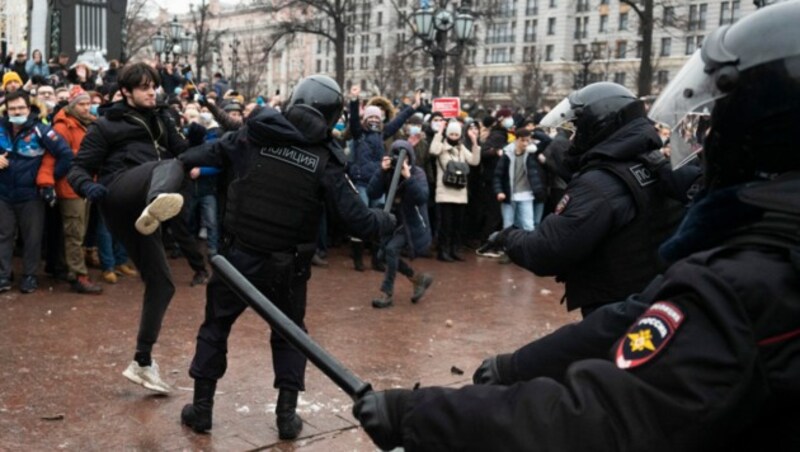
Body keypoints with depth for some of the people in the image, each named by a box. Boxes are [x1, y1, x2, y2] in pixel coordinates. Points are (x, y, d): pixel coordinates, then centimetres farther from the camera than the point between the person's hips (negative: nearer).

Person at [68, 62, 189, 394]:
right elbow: (78, 168, 3)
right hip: (119, 195, -6)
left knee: (161, 283, 5)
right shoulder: (107, 125, 10)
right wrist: (88, 187, -19)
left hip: (139, 205, 6)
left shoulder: (161, 120, 26)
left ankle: (142, 363, 15)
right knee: (170, 166, -33)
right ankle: (156, 202, -71)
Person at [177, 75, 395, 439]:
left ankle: (201, 407, 25)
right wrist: (387, 221, 10)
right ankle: (287, 414, 19)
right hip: (287, 265, 0)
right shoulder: (324, 161, -9)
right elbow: (358, 221, -10)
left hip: (239, 255, 1)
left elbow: (207, 155, 5)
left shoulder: (253, 135, -6)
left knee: (215, 327, 19)